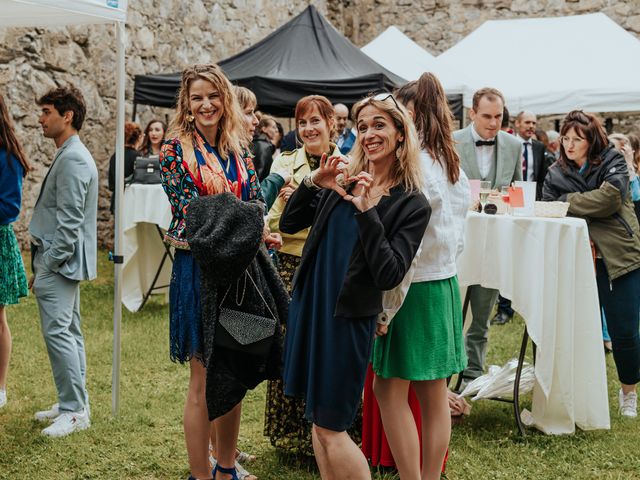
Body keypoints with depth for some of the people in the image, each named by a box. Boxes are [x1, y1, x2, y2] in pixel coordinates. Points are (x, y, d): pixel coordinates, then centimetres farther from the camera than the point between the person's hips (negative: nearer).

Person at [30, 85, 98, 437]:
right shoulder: (69, 155, 16)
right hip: (63, 261, 11)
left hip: (60, 262, -11)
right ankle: (73, 404, 22)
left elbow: (69, 222, -21)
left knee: (58, 332, -9)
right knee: (69, 332, 14)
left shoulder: (72, 159, -17)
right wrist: (44, 263, 19)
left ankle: (75, 410, -4)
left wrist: (46, 266, -18)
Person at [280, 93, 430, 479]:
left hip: (350, 316, -5)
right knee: (317, 416, 14)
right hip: (309, 302, 6)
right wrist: (314, 183, -9)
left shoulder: (413, 204, -9)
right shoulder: (345, 176, 4)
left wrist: (367, 212, -23)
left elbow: (389, 276, -18)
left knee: (330, 426, 0)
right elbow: (289, 224, 6)